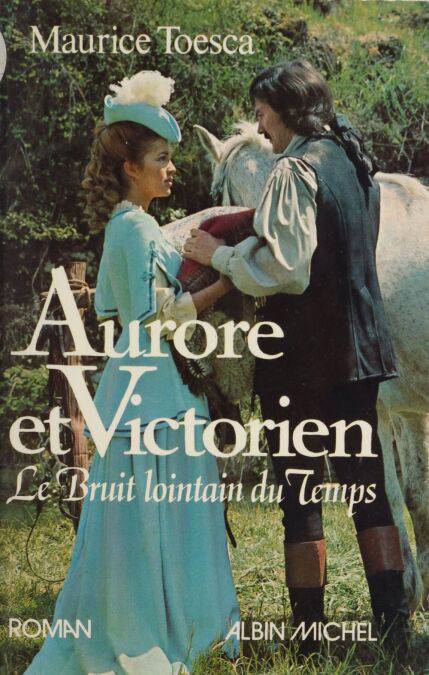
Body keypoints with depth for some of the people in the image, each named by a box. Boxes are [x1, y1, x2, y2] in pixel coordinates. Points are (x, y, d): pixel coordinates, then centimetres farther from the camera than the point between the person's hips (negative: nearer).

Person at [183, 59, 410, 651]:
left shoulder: (296, 170, -14)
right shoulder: (356, 163, 13)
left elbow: (283, 268, -21)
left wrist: (219, 255, -7)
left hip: (305, 356, -8)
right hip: (360, 348, 8)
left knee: (299, 490, -1)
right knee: (365, 480, 10)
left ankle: (310, 631, 2)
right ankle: (393, 621, 7)